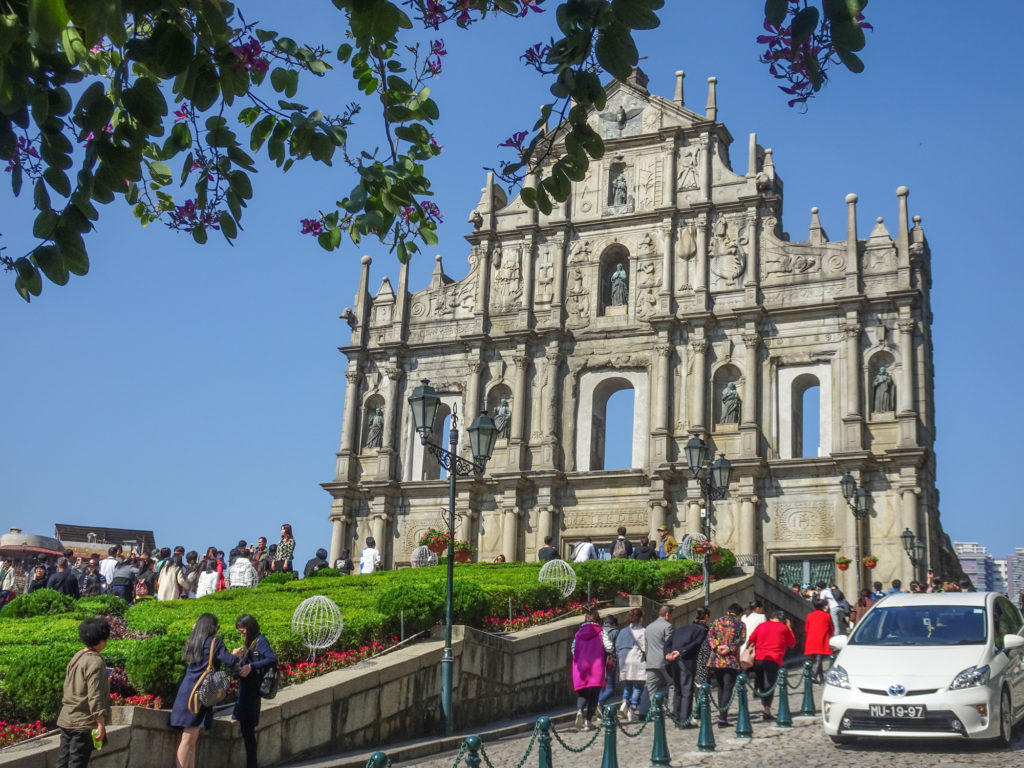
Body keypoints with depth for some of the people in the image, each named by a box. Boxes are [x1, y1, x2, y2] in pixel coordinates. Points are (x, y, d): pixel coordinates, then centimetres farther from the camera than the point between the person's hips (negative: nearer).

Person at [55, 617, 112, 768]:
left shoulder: (76, 657, 10)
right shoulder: (95, 662, -15)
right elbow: (95, 696, -19)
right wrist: (101, 722, -20)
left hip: (66, 720, 8)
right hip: (84, 722, -8)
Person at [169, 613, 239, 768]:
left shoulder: (193, 641, 13)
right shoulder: (214, 642, -6)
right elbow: (230, 661, -11)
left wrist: (195, 631, 36)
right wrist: (236, 655, 11)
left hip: (187, 690, 7)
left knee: (192, 737, 10)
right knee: (188, 738, -8)